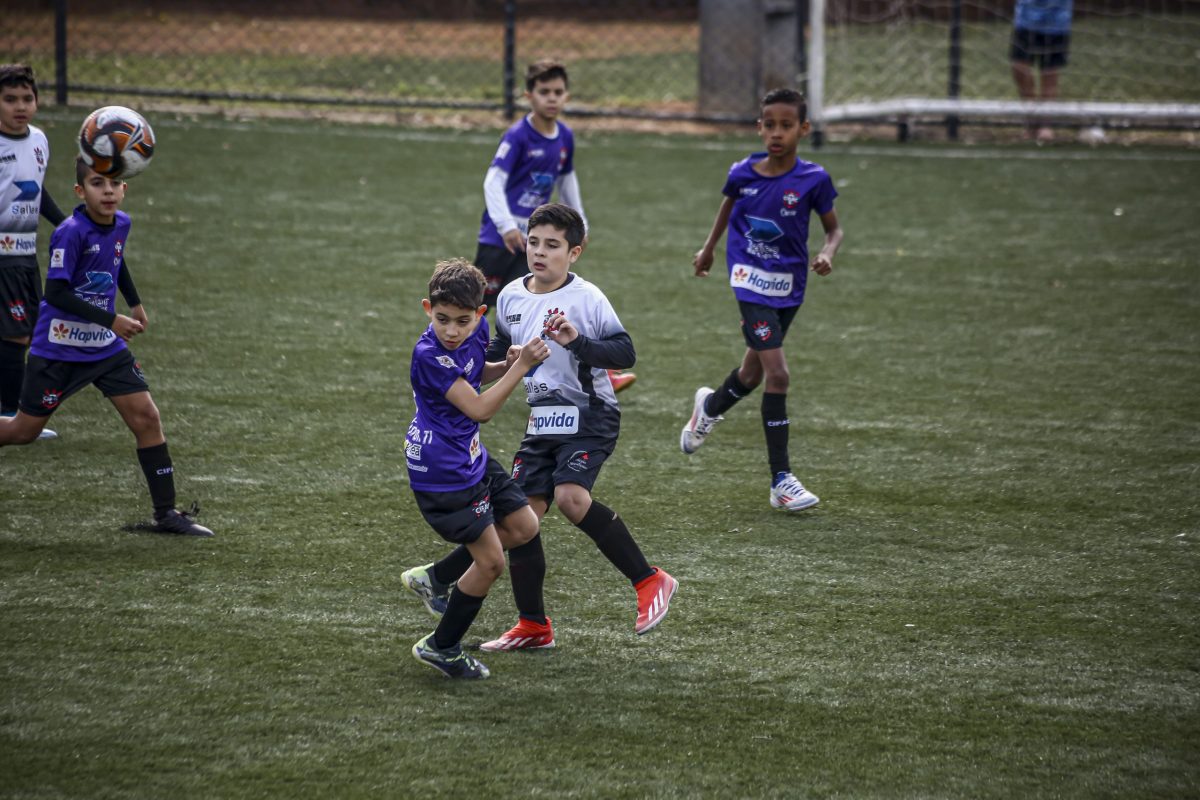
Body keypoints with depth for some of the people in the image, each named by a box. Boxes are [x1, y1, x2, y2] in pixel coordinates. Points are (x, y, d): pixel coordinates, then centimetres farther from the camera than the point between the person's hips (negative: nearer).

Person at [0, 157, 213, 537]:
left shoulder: (120, 224, 0)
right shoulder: (71, 233, -23)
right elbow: (56, 293, -26)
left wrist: (135, 303, 24)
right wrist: (111, 320, -27)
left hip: (106, 348, 6)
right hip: (60, 347, -6)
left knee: (147, 418, -4)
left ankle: (166, 513, 1)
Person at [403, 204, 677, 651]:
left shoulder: (587, 298, -13)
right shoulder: (511, 298, 7)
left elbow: (625, 353, -17)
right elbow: (502, 346, 26)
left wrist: (577, 342, -29)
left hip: (590, 416, -7)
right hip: (542, 420, 7)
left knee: (570, 496, -27)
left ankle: (650, 582, -15)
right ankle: (533, 626, 14)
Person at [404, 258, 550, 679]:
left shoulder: (476, 331, -4)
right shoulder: (429, 355, -28)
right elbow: (479, 408, -26)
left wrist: (505, 365, -2)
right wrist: (521, 366, -27)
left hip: (471, 456, 9)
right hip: (441, 472, -9)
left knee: (523, 526, 16)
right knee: (491, 562, -4)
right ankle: (440, 647, 11)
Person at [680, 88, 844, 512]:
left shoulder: (812, 179, -11)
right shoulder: (743, 174, -9)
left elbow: (833, 228, 2)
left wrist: (827, 254, -20)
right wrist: (708, 248, 25)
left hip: (789, 286, 3)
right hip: (752, 282, -3)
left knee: (753, 371, 20)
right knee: (777, 373, -15)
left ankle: (710, 406, 56)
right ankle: (781, 480, -9)